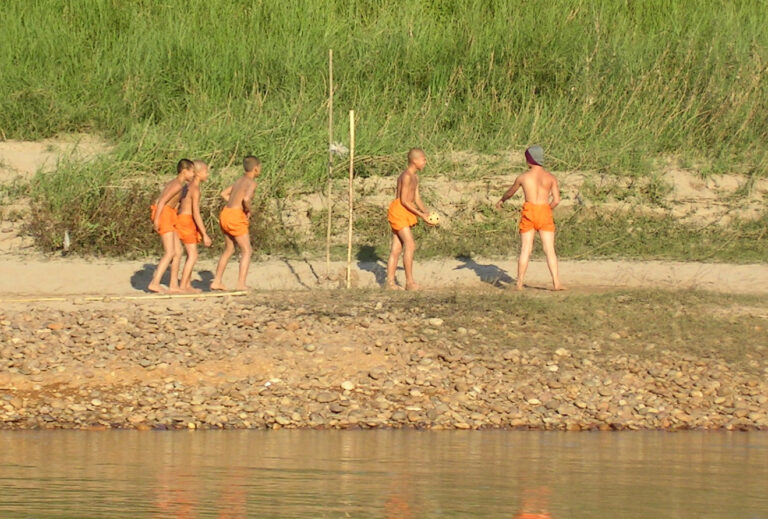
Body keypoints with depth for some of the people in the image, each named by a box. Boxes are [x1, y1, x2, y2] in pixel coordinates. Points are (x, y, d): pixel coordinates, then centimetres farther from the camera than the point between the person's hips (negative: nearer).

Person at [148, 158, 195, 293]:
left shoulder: (174, 183, 17)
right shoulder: (178, 185, -13)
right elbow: (162, 201, -21)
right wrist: (157, 219, -25)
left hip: (169, 216, 10)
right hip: (164, 215, -10)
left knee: (178, 251, 11)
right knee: (170, 253, -14)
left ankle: (173, 285, 13)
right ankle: (154, 283, -19)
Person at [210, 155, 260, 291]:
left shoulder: (240, 180, 17)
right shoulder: (251, 183, -9)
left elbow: (224, 194, 24)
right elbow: (246, 199, -27)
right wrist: (248, 210, -7)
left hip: (225, 214, 9)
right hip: (236, 217, -9)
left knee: (229, 249, 21)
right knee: (246, 251, -2)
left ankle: (217, 281, 23)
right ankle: (241, 284, -11)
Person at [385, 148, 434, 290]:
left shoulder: (415, 176, 14)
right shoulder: (406, 176, -17)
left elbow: (417, 198, 16)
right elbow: (404, 200, -19)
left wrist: (426, 212, 2)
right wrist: (421, 215, -19)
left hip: (406, 214, 10)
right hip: (398, 212, -10)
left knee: (397, 248, 8)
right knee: (410, 245, -13)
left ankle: (390, 281, 9)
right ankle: (409, 282, -13)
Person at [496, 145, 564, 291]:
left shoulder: (523, 177, 0)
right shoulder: (551, 177, 0)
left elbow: (510, 192, 19)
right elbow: (556, 200, -3)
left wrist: (501, 200, 40)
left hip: (529, 213, 0)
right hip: (545, 213, 0)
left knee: (525, 250, 5)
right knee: (549, 250, 1)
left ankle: (519, 284, 6)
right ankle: (556, 283, -6)